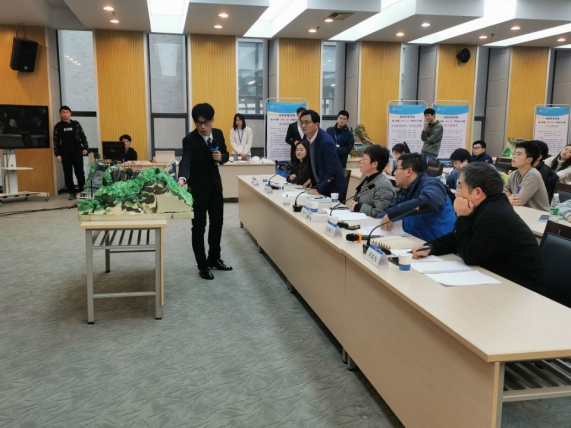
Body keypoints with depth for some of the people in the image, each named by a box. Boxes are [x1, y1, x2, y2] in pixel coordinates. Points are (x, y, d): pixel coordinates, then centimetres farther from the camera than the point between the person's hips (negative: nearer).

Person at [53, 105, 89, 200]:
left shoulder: (76, 124, 5)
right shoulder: (58, 126, 5)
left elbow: (83, 136, 7)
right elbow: (56, 141, 4)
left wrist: (85, 148, -6)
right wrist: (57, 154, -3)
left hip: (77, 152, -1)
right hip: (65, 154, 1)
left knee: (80, 173, -1)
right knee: (68, 174, 3)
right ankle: (72, 192, 10)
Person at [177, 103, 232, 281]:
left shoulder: (218, 134, -2)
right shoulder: (189, 140, -18)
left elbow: (225, 155, 9)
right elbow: (186, 161, -32)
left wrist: (221, 157, -16)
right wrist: (182, 178, -52)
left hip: (215, 184, 6)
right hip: (198, 187, -5)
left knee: (217, 223, 15)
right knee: (199, 227, 1)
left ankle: (214, 259, 32)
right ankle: (203, 265, 13)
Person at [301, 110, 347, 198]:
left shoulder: (326, 141, -26)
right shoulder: (307, 137, -2)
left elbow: (332, 170, -27)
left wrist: (319, 190, -26)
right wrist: (312, 178, 7)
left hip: (332, 188, -7)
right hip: (318, 184, 7)